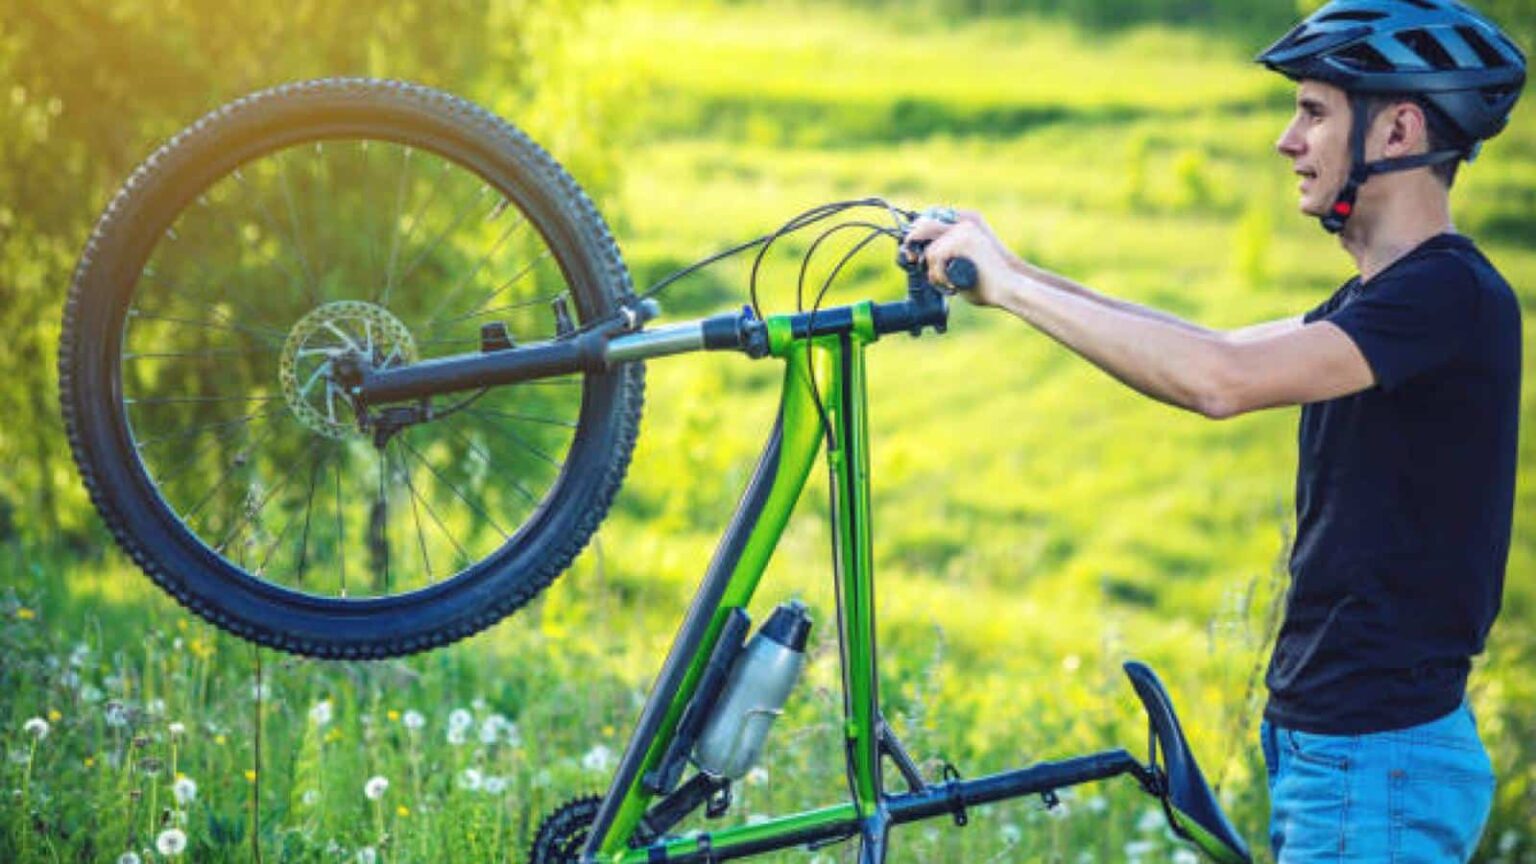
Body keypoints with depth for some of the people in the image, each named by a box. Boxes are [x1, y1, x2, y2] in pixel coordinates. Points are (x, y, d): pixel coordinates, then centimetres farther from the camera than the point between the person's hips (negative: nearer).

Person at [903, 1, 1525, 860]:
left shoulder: (1450, 295, -18)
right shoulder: (1384, 298, 15)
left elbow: (1220, 380, -29)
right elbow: (1217, 359, 15)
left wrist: (1011, 288, -22)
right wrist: (1020, 272, 5)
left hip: (1378, 765, -10)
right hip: (1333, 747, 10)